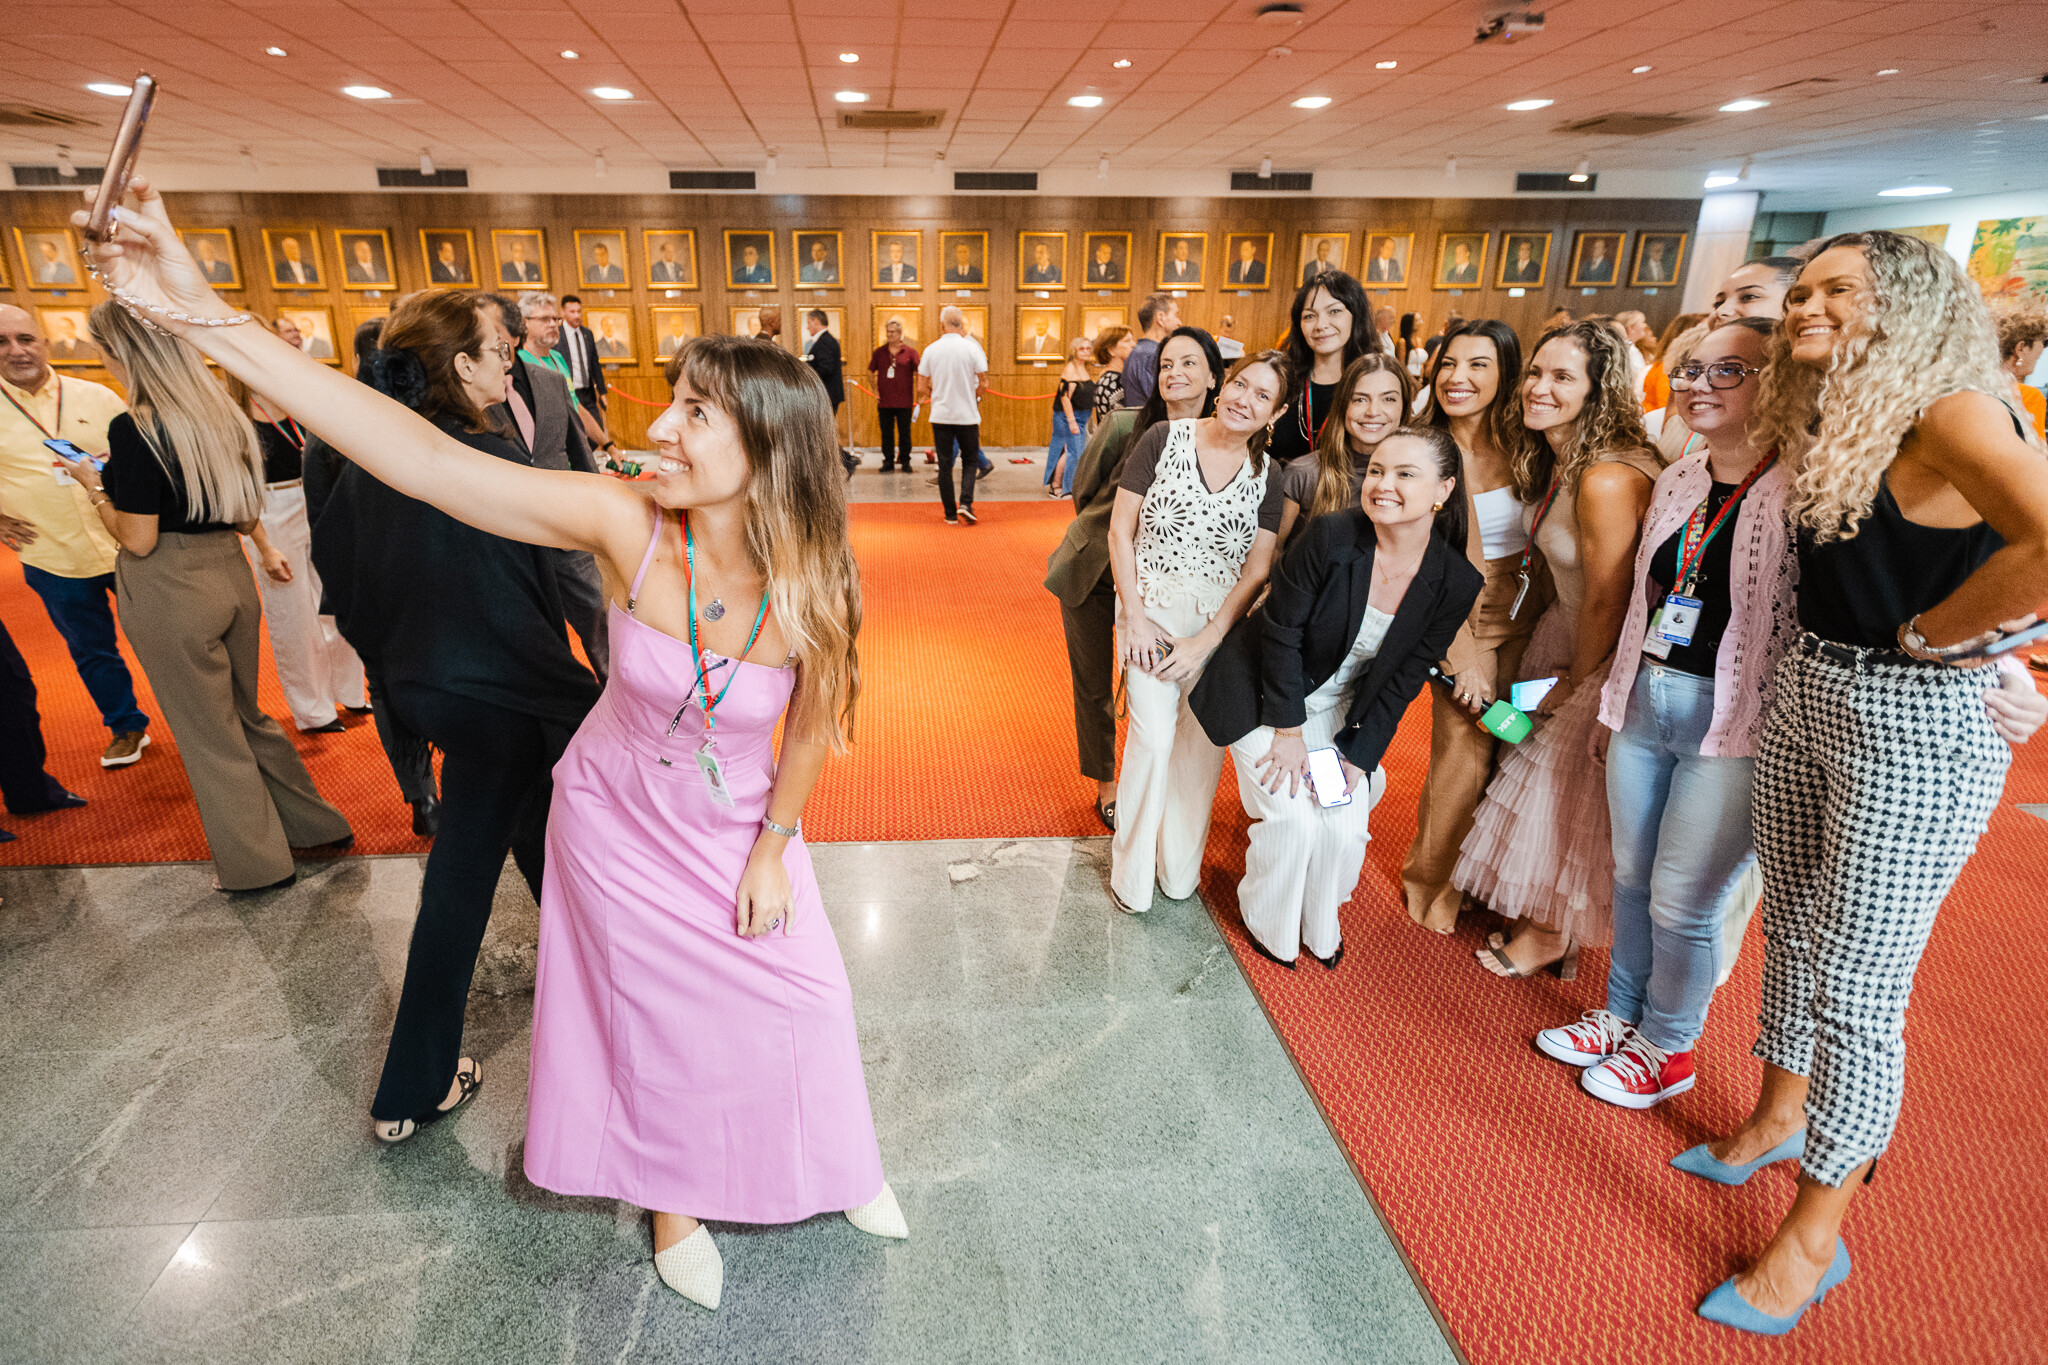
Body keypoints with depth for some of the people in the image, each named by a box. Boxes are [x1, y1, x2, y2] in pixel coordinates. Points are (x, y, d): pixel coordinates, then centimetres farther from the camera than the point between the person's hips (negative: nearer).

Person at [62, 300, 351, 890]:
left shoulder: (135, 429, -17)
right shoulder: (222, 415, 5)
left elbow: (138, 540, -15)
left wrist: (93, 485, -1)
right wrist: (265, 549, 33)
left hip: (170, 593, -7)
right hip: (230, 574, 7)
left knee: (209, 733, 7)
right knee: (246, 715, 20)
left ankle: (258, 863, 18)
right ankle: (315, 824, 27)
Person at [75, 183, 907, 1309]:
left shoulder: (813, 583, -24)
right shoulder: (626, 523, -26)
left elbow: (810, 731, -10)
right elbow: (424, 459, -31)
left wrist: (772, 850, -3)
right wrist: (205, 317, -35)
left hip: (740, 824, 1)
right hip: (617, 818, 0)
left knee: (799, 994, 13)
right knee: (656, 1009, 17)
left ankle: (829, 1162, 45)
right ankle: (675, 1191, 45)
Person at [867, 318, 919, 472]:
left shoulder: (910, 351, 0)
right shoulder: (879, 352, 7)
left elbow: (919, 373, -1)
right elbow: (871, 371, 16)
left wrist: (917, 394, -8)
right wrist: (875, 390, 6)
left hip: (904, 401, -2)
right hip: (884, 401, 2)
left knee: (904, 433, 3)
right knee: (886, 433, 6)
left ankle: (905, 461, 12)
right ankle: (888, 461, 14)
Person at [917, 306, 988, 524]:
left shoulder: (930, 350, -1)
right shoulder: (972, 348, -6)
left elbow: (922, 388, 0)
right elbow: (984, 385, -6)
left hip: (940, 415, 1)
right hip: (967, 415, -1)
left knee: (945, 465, 7)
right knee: (970, 460, 12)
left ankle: (950, 514, 8)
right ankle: (966, 503, -7)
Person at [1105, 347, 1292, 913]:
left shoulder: (1267, 476, 2)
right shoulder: (1163, 439, -4)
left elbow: (1256, 571, 0)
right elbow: (1120, 531, -4)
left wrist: (1204, 642, -10)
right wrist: (1136, 618, -10)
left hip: (1222, 622, 3)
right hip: (1152, 609, -2)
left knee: (1205, 740, 5)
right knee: (1154, 734, -12)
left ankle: (1179, 868, 27)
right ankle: (1132, 876, 8)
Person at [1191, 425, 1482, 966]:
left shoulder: (1455, 583, -14)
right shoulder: (1331, 537, -26)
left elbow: (1403, 679, -6)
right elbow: (1281, 629, -18)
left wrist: (1358, 754, -9)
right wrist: (1289, 730, -15)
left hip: (1339, 711, 4)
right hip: (1264, 693, -3)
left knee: (1346, 830, -5)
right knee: (1292, 820, -11)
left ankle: (1321, 927, 29)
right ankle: (1268, 926, 20)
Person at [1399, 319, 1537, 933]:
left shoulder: (1520, 445, 1)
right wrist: (1462, 655, -16)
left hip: (1529, 620, 4)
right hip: (1467, 623, -4)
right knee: (1464, 758, -3)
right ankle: (1434, 884, 22)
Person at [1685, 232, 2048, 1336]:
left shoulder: (1950, 411, -17)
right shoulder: (1823, 422, 9)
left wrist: (1929, 635, -20)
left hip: (1917, 725, -8)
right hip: (1807, 697, 8)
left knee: (1856, 986, 1)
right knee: (1793, 936, 20)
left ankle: (1815, 1235, 18)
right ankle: (1778, 1118, 42)